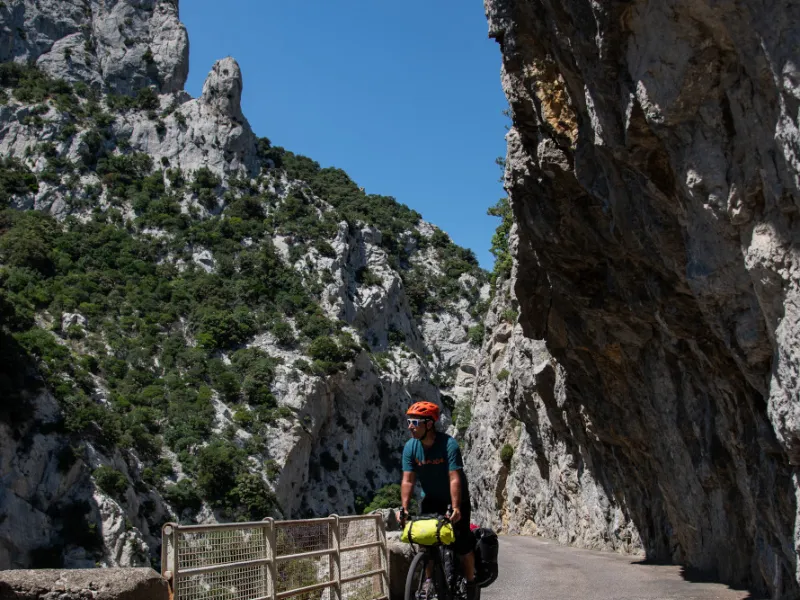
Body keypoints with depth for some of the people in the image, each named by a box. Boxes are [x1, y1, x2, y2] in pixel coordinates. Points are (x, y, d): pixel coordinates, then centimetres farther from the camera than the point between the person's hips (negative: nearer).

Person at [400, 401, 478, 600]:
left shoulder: (449, 445, -27)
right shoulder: (410, 447, -14)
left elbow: (455, 478, -32)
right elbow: (408, 480, -16)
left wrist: (455, 508, -41)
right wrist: (404, 508, -26)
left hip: (456, 499, -4)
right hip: (431, 499, 4)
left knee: (462, 544, -6)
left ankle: (471, 583, 12)